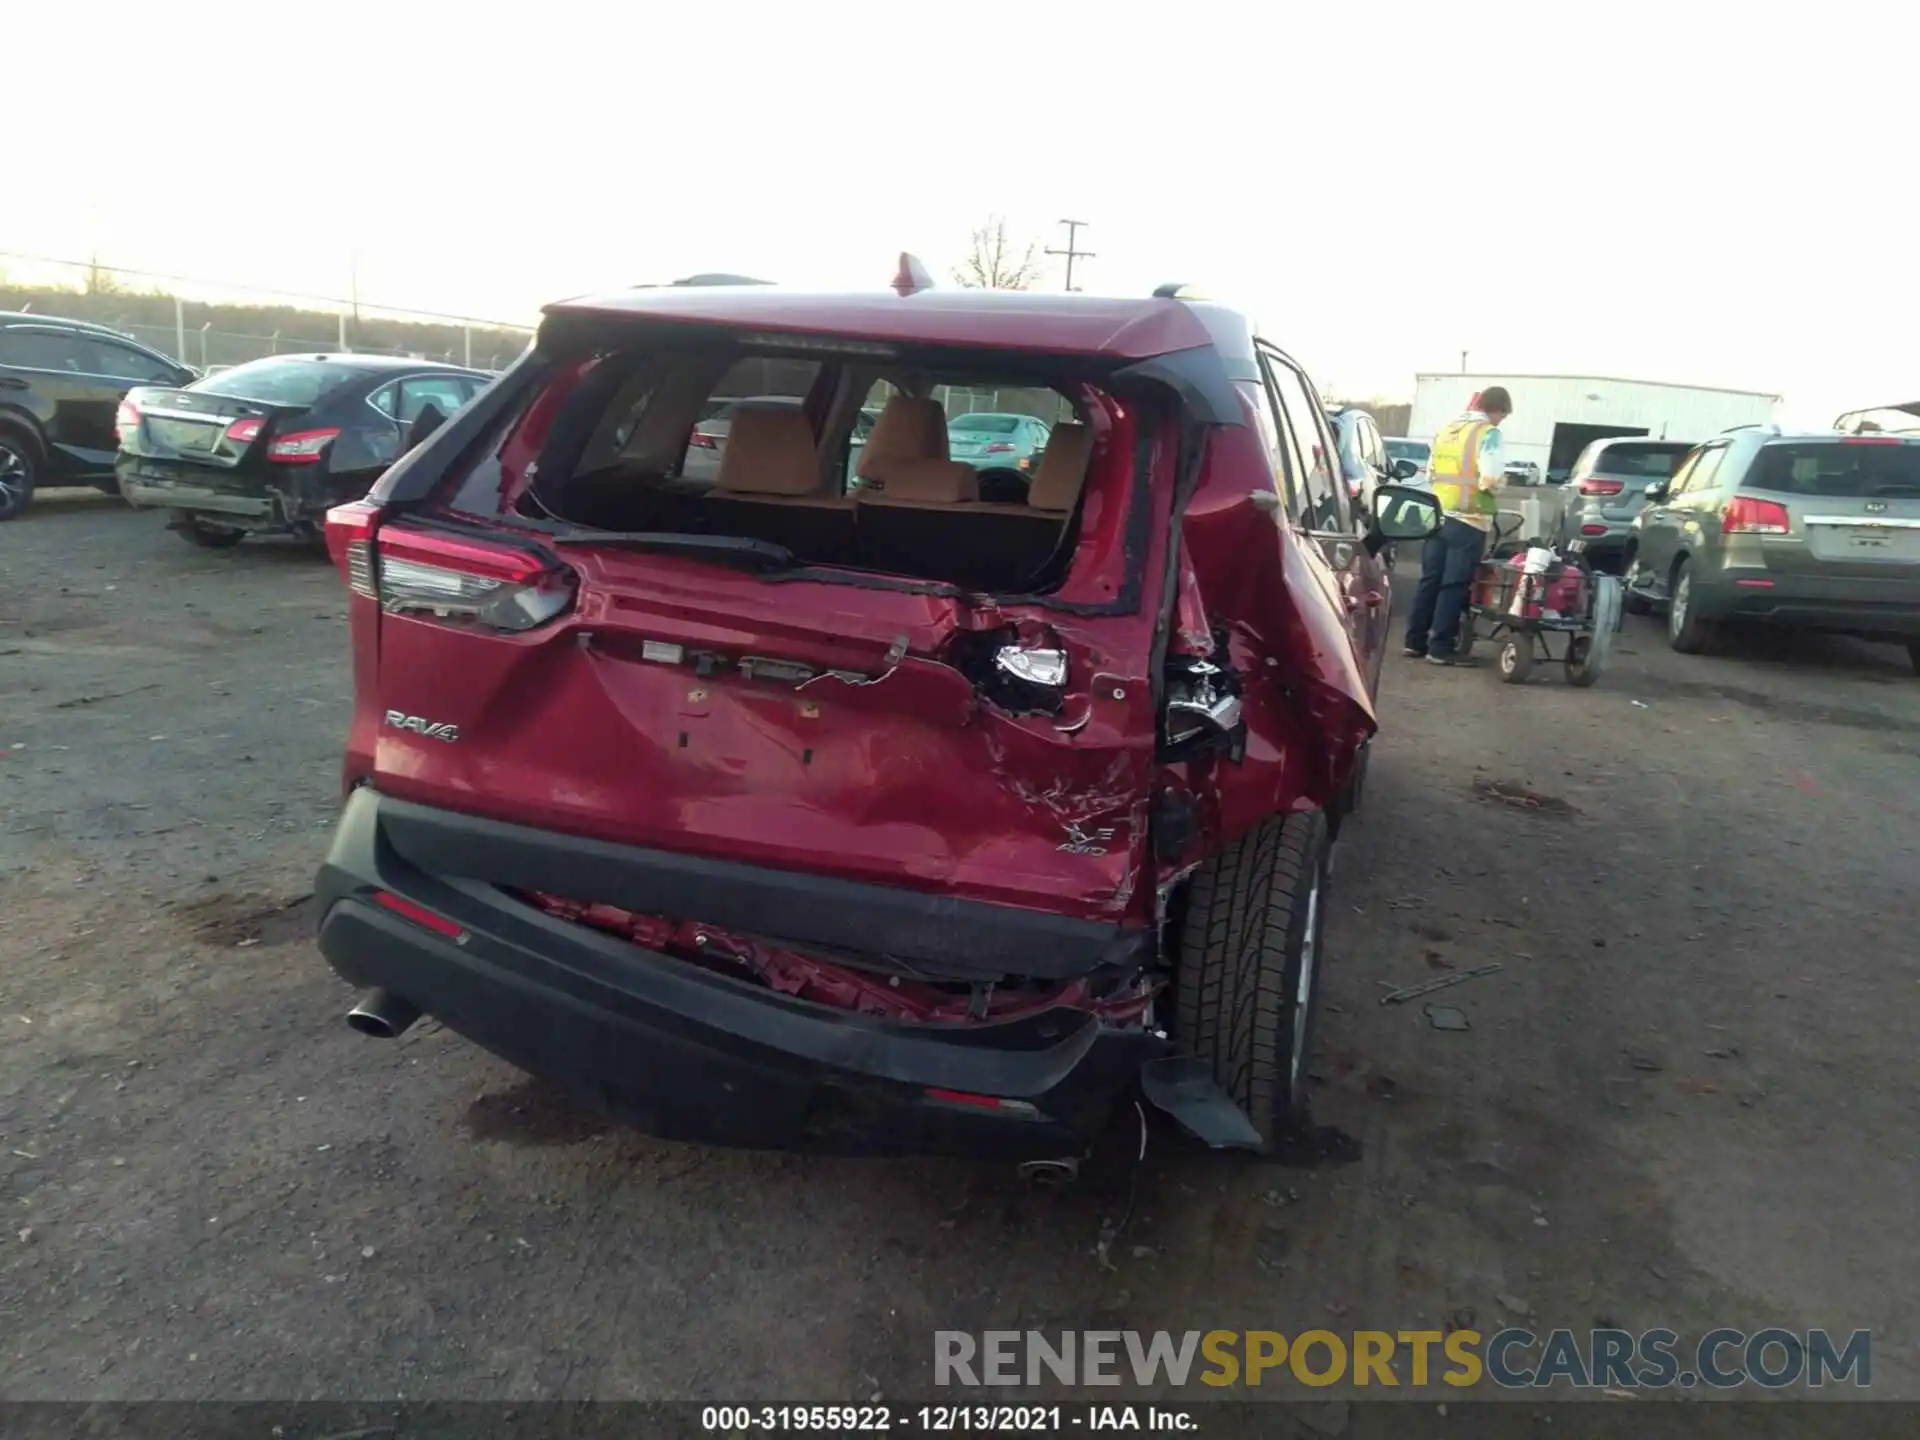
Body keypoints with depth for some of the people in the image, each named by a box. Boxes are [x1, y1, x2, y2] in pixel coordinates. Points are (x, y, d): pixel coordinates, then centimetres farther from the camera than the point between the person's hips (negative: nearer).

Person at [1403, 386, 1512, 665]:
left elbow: (1430, 469, 17)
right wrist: (1495, 483, 1)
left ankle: (1415, 641, 15)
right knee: (1454, 585, -3)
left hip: (1438, 516, 7)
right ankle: (1441, 648, -1)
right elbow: (1490, 478, -19)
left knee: (1430, 580, 11)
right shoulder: (1488, 433, -9)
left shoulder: (1446, 430, 13)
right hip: (1468, 520, -7)